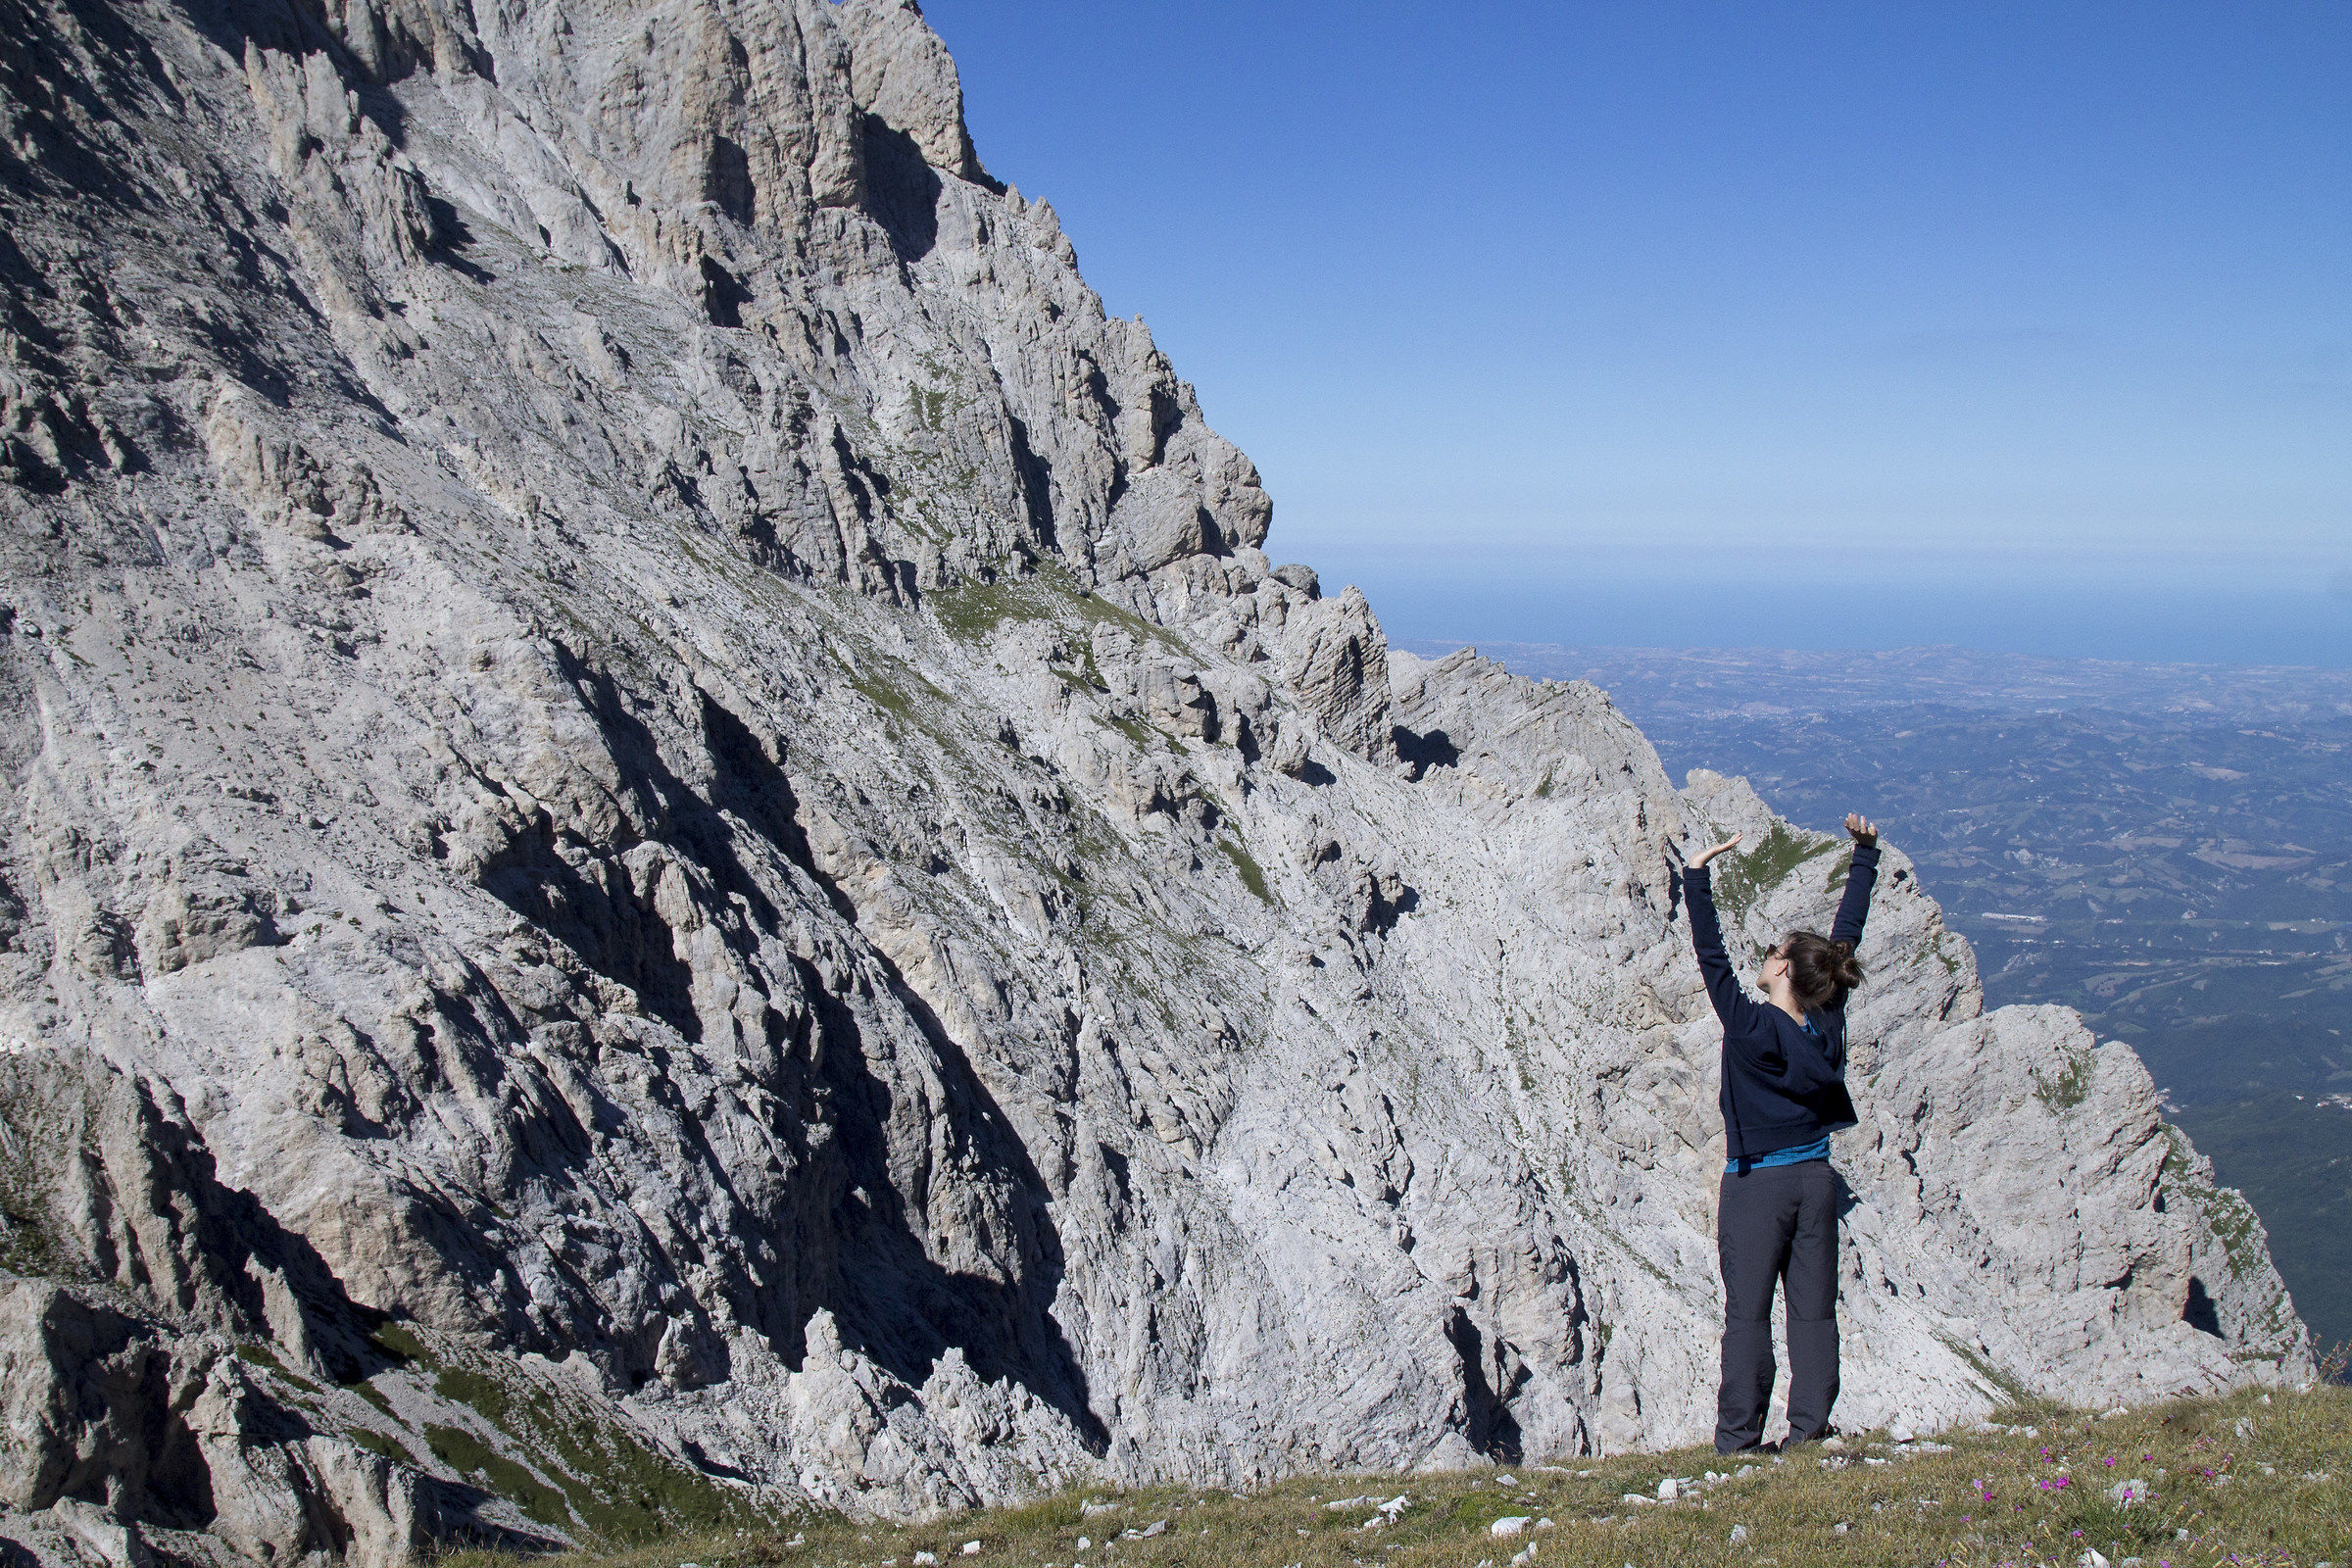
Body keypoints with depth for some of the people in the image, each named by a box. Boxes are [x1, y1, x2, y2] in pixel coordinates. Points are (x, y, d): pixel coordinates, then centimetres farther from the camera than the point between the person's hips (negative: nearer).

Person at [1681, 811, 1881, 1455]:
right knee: (1814, 1310, 9)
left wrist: (1698, 876, -19)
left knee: (1747, 1314, 0)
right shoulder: (1828, 1019, -4)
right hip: (1815, 1179, 5)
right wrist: (1865, 856, 12)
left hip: (1755, 1185, -5)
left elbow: (1712, 956, -21)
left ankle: (1737, 1442, 3)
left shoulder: (1751, 1028, -19)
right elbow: (1847, 934, 4)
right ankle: (1811, 1431, 13)